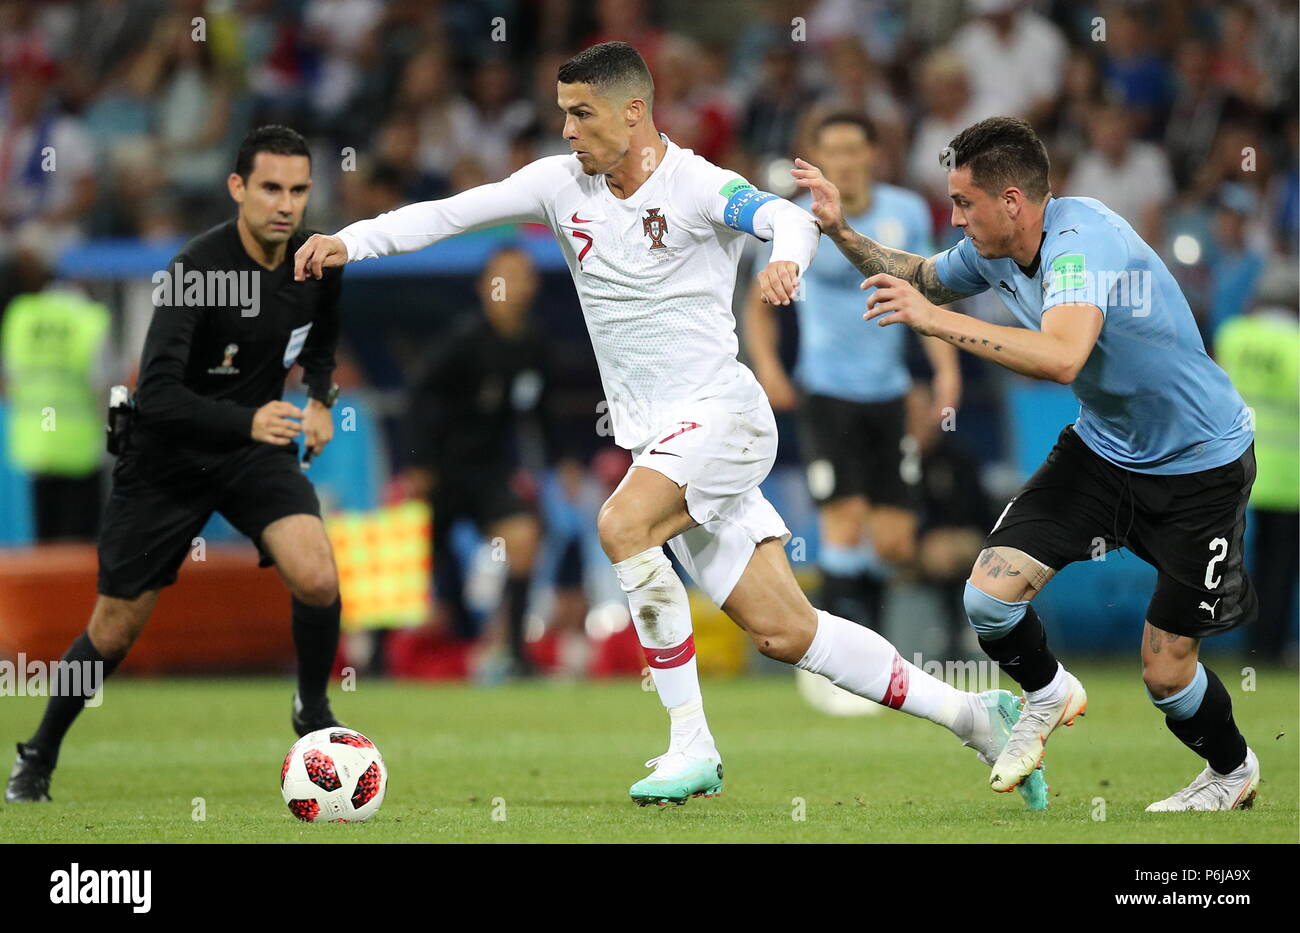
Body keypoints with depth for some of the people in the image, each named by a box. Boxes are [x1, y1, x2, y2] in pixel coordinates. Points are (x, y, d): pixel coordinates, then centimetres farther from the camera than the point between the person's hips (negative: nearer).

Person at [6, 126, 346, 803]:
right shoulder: (194, 271, -27)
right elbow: (157, 394, -36)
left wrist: (320, 398, 1)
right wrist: (247, 421, -49)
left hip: (255, 450, 3)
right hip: (166, 458, -3)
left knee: (316, 578, -23)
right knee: (115, 630, 6)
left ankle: (313, 713, 4)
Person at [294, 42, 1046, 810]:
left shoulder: (696, 186, -11)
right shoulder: (563, 184, 7)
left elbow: (793, 219, -27)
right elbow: (451, 214, 7)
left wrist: (787, 260, -49)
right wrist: (350, 242, -4)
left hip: (719, 413, -6)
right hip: (656, 439, 6)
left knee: (622, 525, -30)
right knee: (782, 632, 2)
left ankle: (692, 745, -22)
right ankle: (970, 714, 14)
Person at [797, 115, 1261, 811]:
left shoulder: (1083, 239, -30)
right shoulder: (993, 250, -4)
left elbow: (1062, 358, -46)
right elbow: (920, 279, 18)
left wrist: (936, 320, -43)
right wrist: (840, 231, 4)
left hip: (1201, 462, -7)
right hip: (1103, 446, 7)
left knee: (1165, 670, -2)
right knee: (990, 592, -10)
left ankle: (1233, 771, 30)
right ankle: (1048, 695, 21)